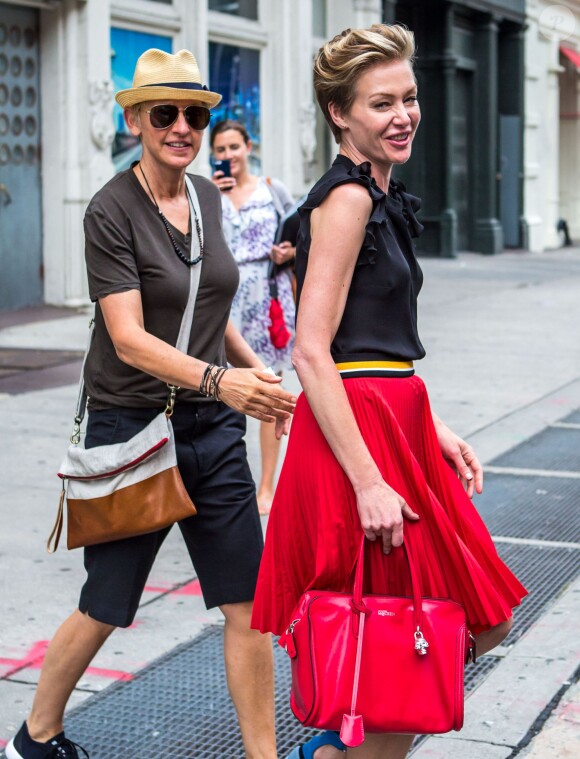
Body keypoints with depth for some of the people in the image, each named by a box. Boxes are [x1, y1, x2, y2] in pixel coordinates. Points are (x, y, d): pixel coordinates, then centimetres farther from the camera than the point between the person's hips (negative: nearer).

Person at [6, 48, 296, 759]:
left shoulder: (207, 196, 7)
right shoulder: (112, 210, -14)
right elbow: (130, 338, -22)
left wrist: (256, 370, 14)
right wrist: (219, 380, -35)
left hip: (212, 429, 5)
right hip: (133, 427, -5)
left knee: (248, 605, 2)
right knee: (104, 608, 9)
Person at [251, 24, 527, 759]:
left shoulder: (379, 195, 15)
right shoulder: (345, 197, -14)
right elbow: (311, 352, -20)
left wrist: (431, 428, 13)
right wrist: (367, 482, -23)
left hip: (394, 419, 10)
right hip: (356, 429, -10)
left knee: (482, 623, 15)